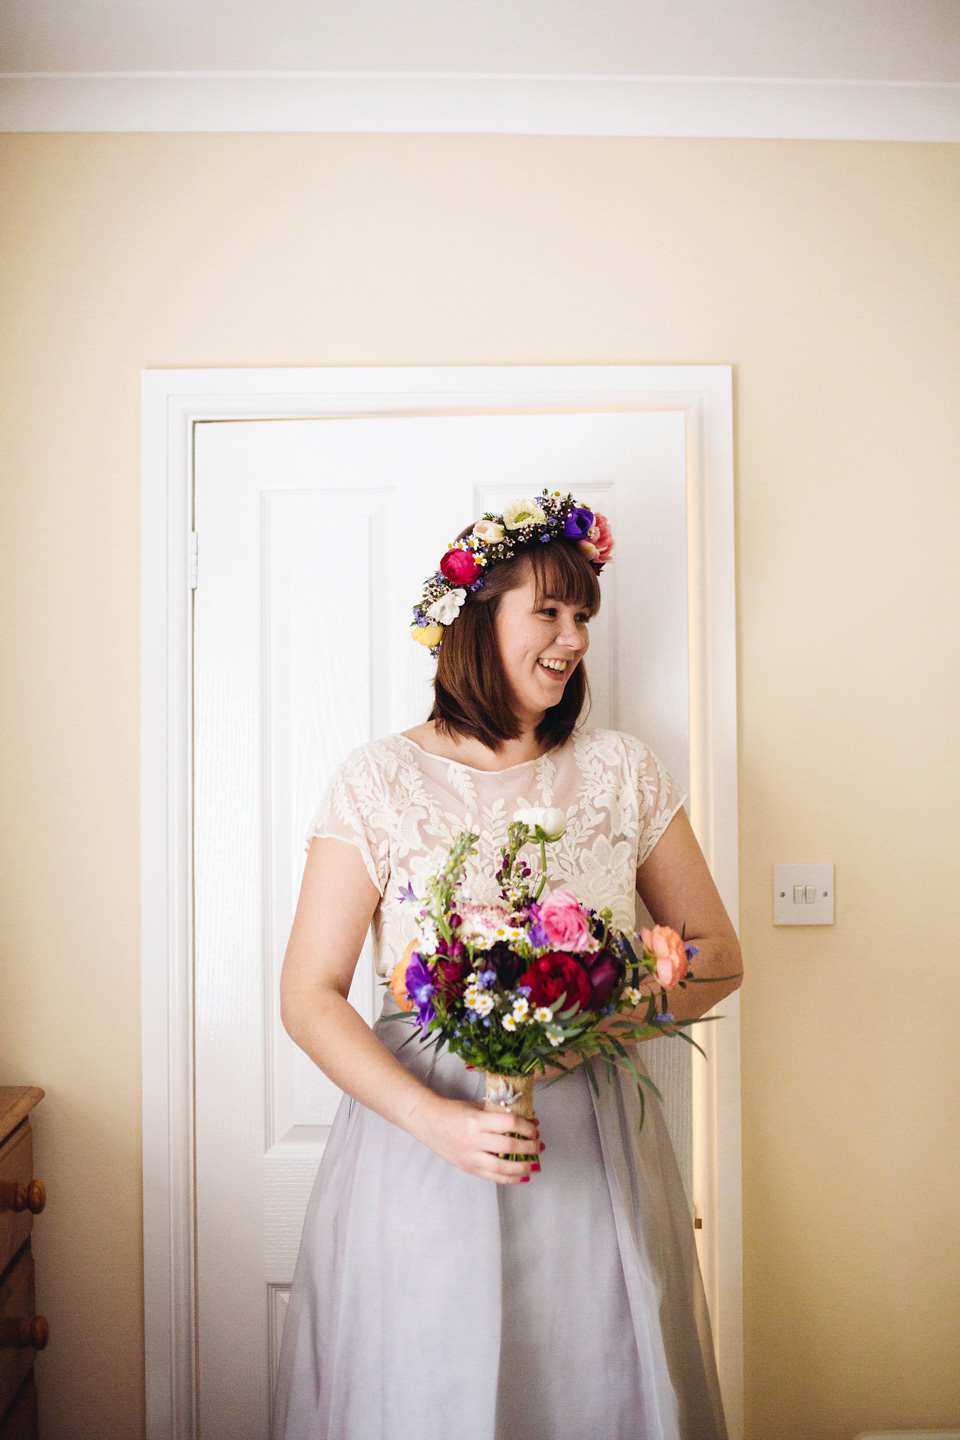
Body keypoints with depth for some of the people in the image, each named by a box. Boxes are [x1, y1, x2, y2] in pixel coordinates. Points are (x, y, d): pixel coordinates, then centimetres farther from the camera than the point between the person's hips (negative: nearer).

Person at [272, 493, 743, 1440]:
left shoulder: (625, 772, 1)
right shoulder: (378, 781, -6)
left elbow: (716, 955, 5)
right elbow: (309, 996, -7)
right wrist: (434, 1120, -20)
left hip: (594, 1148, 3)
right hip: (421, 1143, -2)